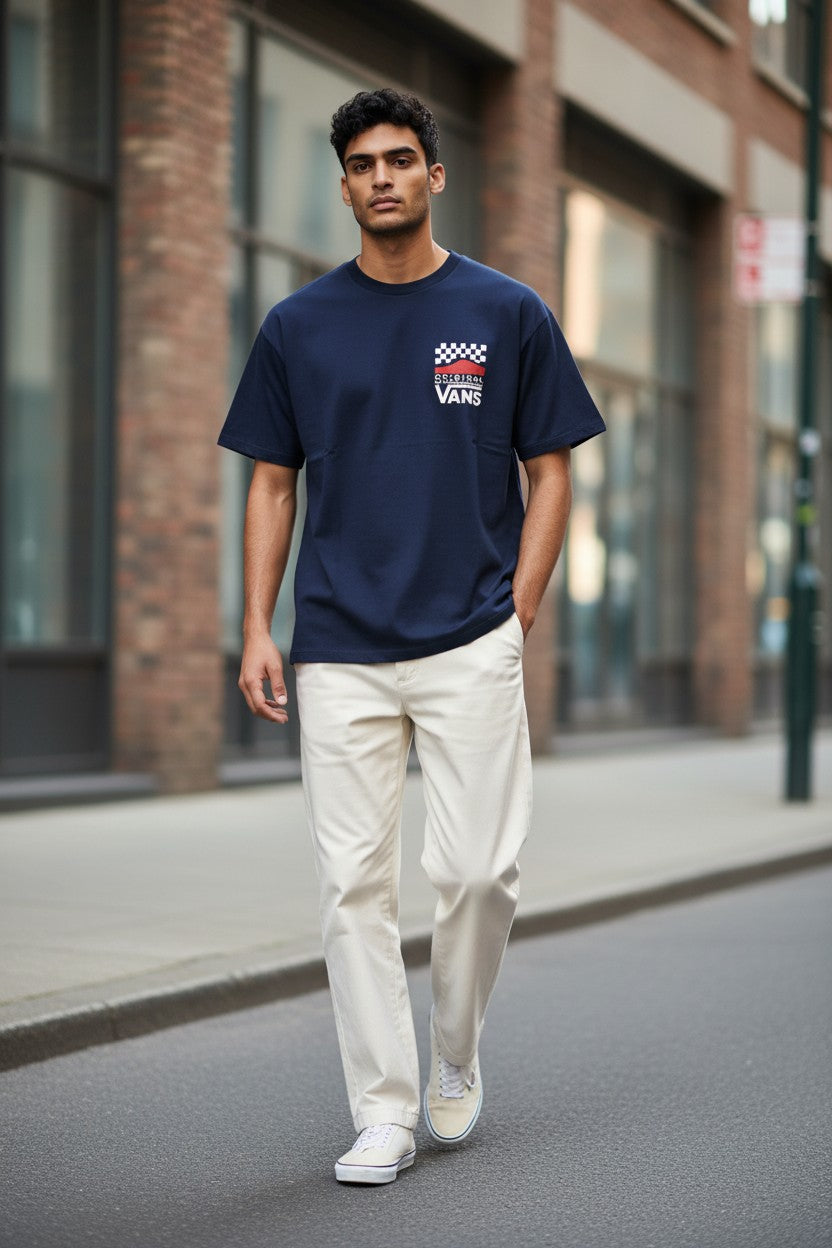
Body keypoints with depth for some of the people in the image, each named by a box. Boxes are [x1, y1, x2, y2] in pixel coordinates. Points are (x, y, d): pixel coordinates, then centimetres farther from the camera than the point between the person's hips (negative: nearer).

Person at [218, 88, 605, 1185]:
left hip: (470, 647, -1)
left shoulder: (508, 313, 4)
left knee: (479, 869, -5)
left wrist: (517, 618, -4)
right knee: (355, 881, 0)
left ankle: (455, 1059, 22)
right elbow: (272, 483, 10)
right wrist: (257, 629, 0)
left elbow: (550, 471, 5)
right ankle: (385, 1113, 8)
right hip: (338, 652, 2)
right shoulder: (299, 326, 8)